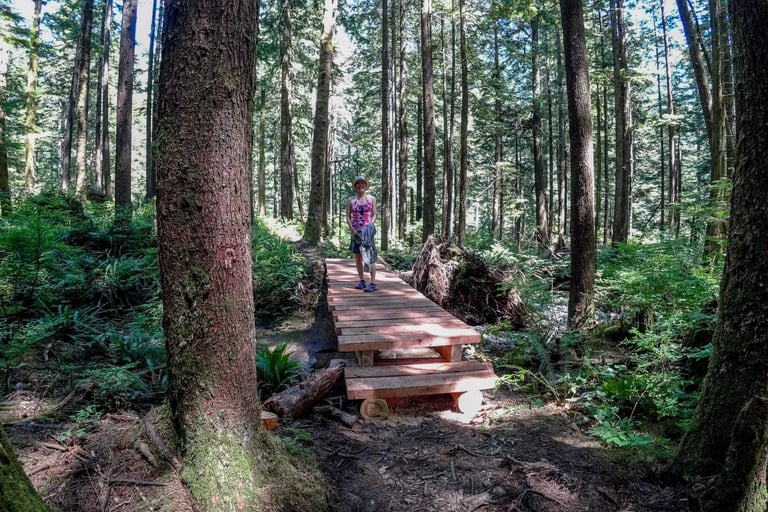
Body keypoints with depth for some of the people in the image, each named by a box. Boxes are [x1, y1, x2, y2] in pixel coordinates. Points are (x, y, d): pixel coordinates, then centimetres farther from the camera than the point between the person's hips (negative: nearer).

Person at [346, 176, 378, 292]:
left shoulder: (371, 199, 3)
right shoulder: (351, 200, 6)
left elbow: (374, 215, 4)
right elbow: (348, 217, 6)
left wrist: (370, 225, -12)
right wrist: (352, 229, -7)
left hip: (367, 230, -3)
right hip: (355, 231, 3)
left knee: (369, 256, -10)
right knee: (357, 257, 8)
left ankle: (373, 283, -11)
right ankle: (362, 281, 18)